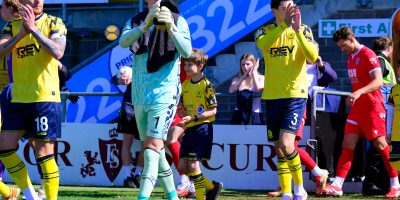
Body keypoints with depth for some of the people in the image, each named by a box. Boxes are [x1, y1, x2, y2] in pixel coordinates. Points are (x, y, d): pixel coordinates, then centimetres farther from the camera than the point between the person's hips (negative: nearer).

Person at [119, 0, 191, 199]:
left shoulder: (177, 21, -2)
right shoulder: (136, 22, 8)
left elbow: (186, 52, -16)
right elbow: (123, 41, -13)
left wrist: (171, 28, -32)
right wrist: (145, 25, -29)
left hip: (164, 94, -5)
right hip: (140, 95, 5)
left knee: (153, 147, -18)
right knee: (153, 151, 12)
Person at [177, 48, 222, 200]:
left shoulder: (206, 85, -10)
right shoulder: (185, 85, 11)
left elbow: (213, 110, -13)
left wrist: (193, 118, -21)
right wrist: (184, 120, 0)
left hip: (202, 128, -8)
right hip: (189, 130, 8)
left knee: (193, 165, -12)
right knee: (182, 166, 4)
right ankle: (212, 187, 19)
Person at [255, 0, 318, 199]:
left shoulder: (303, 30, 2)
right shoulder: (265, 31, 6)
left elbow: (312, 57, -14)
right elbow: (263, 44, -20)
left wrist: (297, 30, -23)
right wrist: (285, 24, -31)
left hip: (295, 95, -3)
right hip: (272, 96, 3)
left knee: (286, 144, -17)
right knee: (280, 150, 6)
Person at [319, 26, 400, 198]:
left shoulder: (368, 55, -13)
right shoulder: (350, 57, 13)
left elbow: (378, 81, -23)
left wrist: (359, 93, -35)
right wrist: (353, 97, 16)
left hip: (372, 107, -8)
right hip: (357, 107, 8)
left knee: (380, 144, -6)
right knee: (347, 144, 0)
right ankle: (337, 185, -5)